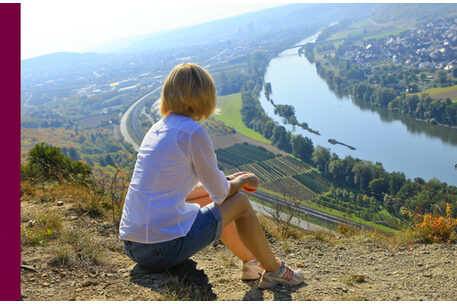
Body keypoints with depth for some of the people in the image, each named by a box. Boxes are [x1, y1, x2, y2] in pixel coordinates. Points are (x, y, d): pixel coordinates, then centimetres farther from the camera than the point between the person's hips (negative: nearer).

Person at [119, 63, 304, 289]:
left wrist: (230, 179, 25)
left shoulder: (157, 129, 11)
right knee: (240, 202, 7)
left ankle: (250, 262, 41)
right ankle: (275, 270, 26)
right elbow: (220, 193, -4)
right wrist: (242, 181, 17)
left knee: (207, 197, 26)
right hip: (166, 248, -8)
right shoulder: (194, 133, -14)